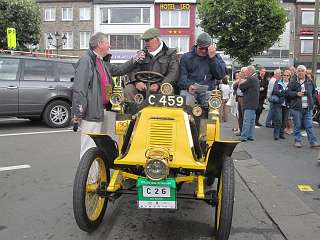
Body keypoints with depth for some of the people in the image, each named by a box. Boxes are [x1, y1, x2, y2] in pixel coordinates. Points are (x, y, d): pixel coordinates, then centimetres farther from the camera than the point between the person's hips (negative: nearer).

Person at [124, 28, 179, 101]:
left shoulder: (170, 54, 10)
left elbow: (173, 74, -4)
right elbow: (133, 70, 10)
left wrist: (159, 85, -19)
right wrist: (137, 82, -13)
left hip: (162, 87, -3)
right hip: (143, 87, 3)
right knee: (128, 89, -21)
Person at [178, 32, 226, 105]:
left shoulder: (216, 57, 17)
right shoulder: (186, 57, 14)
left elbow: (221, 75, 2)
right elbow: (182, 76, 3)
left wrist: (212, 58, -5)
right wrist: (188, 85, -18)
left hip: (207, 91, 1)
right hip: (189, 90, -1)